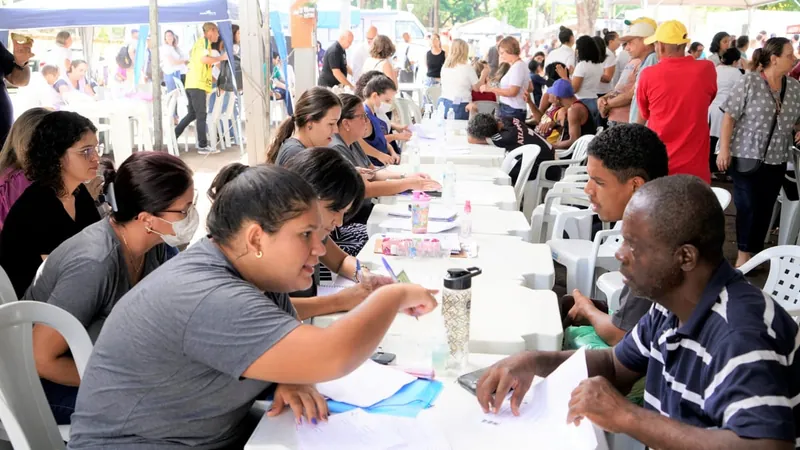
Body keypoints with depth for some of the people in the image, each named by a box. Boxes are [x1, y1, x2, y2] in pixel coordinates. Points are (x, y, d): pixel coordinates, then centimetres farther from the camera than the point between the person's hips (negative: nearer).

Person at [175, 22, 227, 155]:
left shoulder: (200, 42, 26)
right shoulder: (204, 41, -4)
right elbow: (204, 59, -22)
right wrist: (221, 57, -10)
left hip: (192, 84, 10)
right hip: (197, 84, -10)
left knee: (192, 114, 16)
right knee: (201, 115, -6)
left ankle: (172, 137, 16)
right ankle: (203, 146, -4)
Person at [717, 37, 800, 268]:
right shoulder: (749, 81, -9)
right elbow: (729, 117, -9)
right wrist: (724, 149, -14)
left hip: (776, 160, 5)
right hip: (747, 156, -4)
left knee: (765, 208, 9)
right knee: (747, 207, 0)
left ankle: (755, 253, 23)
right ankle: (743, 254, 15)